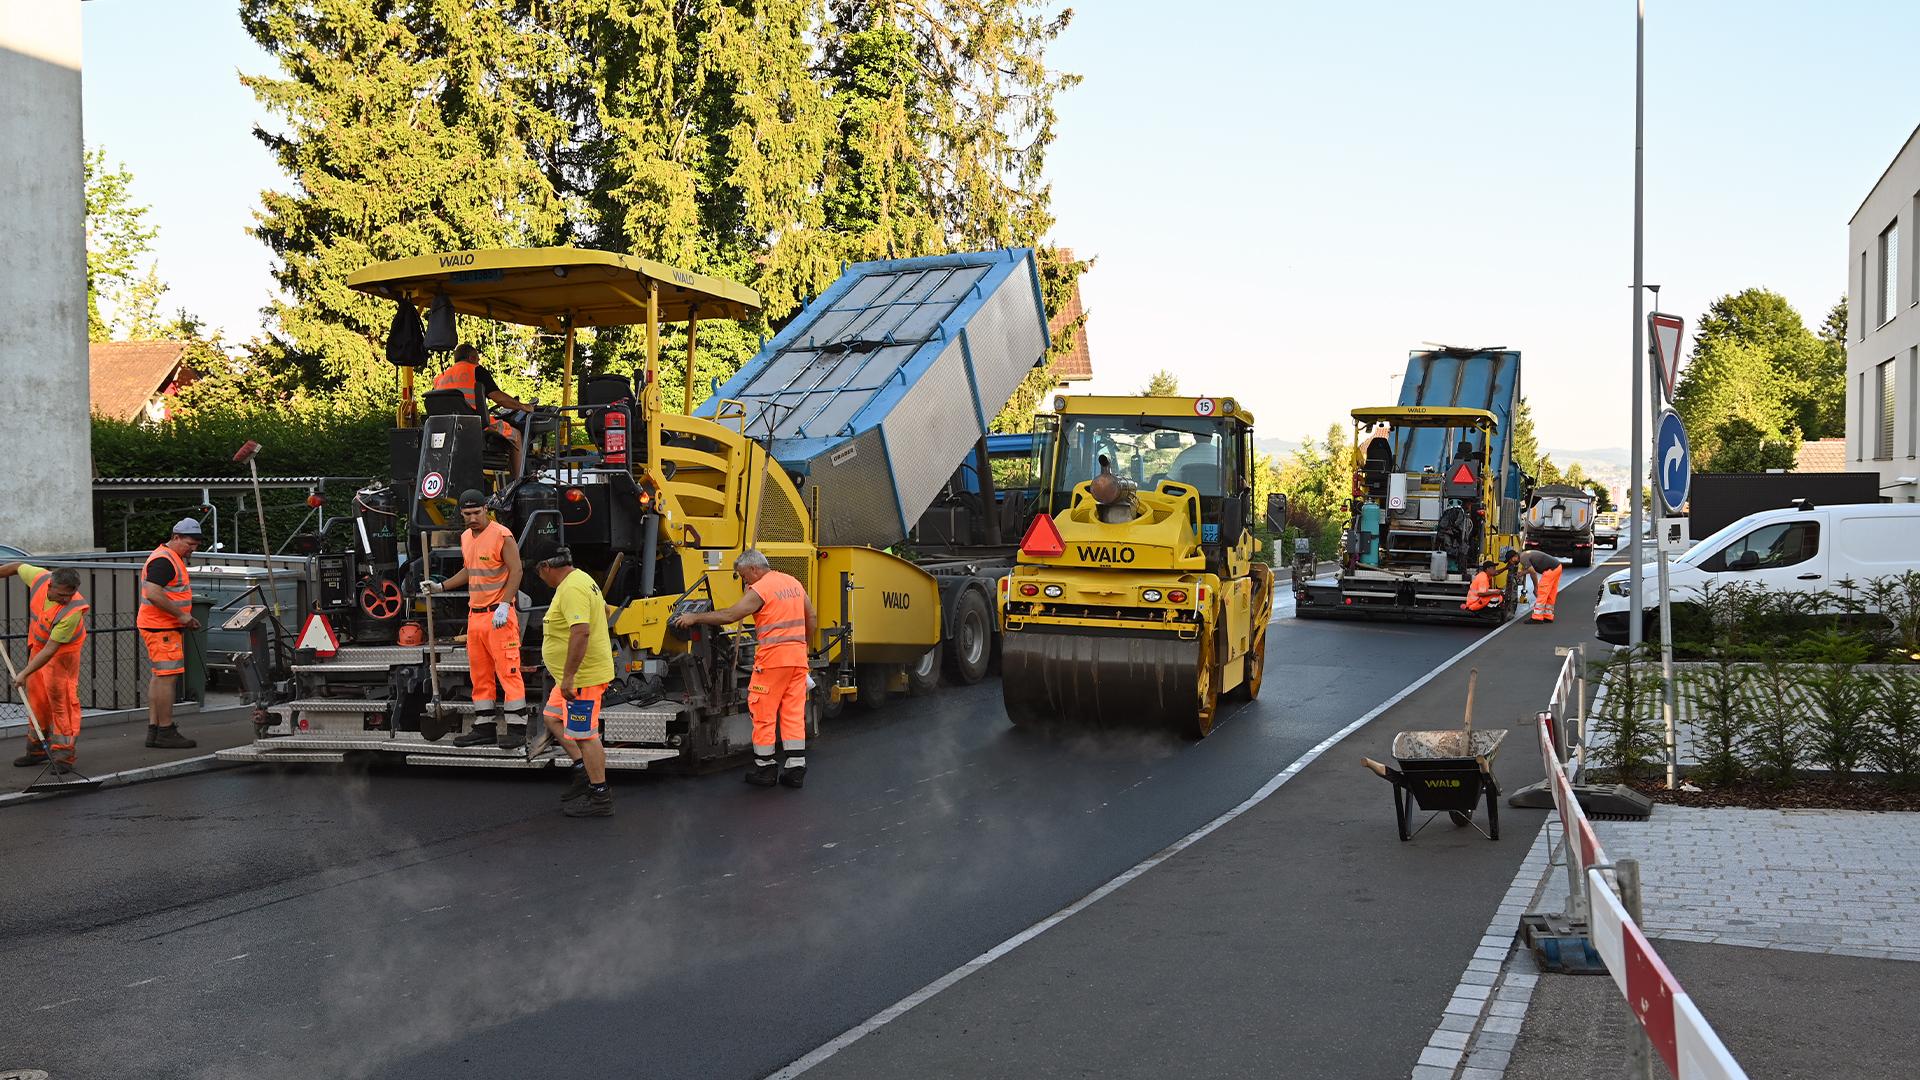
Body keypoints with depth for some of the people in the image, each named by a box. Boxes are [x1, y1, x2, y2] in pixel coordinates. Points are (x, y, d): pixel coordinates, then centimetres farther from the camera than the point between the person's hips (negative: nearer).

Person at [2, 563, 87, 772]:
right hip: (38, 645, 6)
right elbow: (18, 567, 3)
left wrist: (25, 673, -30)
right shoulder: (39, 577, -23)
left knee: (60, 698, -13)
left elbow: (51, 649, -32)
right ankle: (38, 750, 22)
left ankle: (64, 755, -9)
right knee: (37, 698, 11)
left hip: (63, 650, -6)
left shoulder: (73, 610, -36)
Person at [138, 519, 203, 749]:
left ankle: (153, 729, 14)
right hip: (161, 629, -11)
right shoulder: (163, 560, -15)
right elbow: (153, 594, -26)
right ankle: (165, 732, -8)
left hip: (167, 627, 11)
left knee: (159, 677, 11)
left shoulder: (174, 559, 19)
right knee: (167, 677, -10)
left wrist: (187, 618, 19)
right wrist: (181, 615, -20)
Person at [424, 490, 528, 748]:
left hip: (499, 614, -8)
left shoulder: (502, 535, -10)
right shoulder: (466, 537, 15)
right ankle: (484, 727, 17)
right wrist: (440, 587, 22)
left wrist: (505, 604, -21)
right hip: (475, 613, 8)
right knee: (479, 673, 10)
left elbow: (515, 571, -14)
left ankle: (516, 730, -7)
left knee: (508, 670, -8)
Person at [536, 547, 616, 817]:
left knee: (585, 735, -5)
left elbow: (581, 632, -31)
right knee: (552, 719, 21)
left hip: (582, 677, -11)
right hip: (577, 675, 11)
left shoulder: (571, 589, -21)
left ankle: (600, 798, 1)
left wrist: (568, 677, -30)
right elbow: (603, 608, 30)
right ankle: (583, 771, 20)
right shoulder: (579, 579, 13)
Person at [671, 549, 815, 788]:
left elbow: (729, 615, -15)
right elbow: (812, 619, 20)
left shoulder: (760, 589, -9)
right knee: (794, 713, 8)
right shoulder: (794, 583, 15)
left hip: (773, 657, -7)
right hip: (798, 658, 7)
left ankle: (764, 768, 9)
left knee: (763, 714, 3)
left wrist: (694, 617, -8)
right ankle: (796, 768, 7)